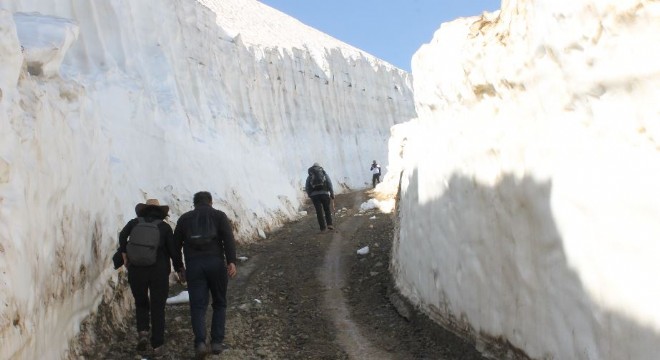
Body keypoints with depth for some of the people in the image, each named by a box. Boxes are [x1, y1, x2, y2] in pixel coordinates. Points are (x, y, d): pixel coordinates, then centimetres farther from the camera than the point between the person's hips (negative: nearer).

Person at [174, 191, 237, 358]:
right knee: (219, 303, 15)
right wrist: (232, 262, -14)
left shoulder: (184, 218, 17)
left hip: (193, 265, 1)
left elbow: (175, 244, 16)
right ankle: (217, 342, 9)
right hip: (215, 263, -1)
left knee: (198, 306, 3)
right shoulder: (219, 215, 10)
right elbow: (228, 238, -6)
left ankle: (200, 342, -16)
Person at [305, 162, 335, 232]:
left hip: (314, 195, 0)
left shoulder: (310, 176, 16)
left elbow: (307, 188, 8)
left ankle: (323, 227, 1)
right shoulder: (324, 173, 14)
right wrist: (332, 194, 1)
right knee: (327, 210, 14)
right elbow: (329, 183, 1)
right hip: (324, 193, 0)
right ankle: (329, 224, 2)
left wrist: (310, 195, 20)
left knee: (319, 211, 4)